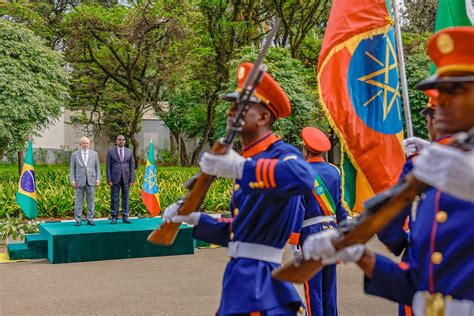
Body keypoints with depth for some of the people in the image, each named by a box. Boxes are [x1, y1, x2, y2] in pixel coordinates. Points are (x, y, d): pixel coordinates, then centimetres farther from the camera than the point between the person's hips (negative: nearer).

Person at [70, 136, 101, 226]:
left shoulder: (94, 154, 9)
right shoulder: (75, 154, 6)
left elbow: (97, 168, 10)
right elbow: (72, 168, 5)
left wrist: (98, 179, 0)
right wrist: (72, 180, -4)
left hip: (91, 181, 1)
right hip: (79, 181, -1)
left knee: (91, 201, 3)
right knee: (78, 201, 0)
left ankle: (90, 220, 9)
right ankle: (78, 220, 4)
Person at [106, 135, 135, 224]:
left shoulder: (129, 152, 8)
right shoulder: (111, 152, 4)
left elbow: (132, 166, 7)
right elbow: (108, 166, 2)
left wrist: (132, 179, 0)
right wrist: (109, 179, -6)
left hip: (126, 178, 2)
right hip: (115, 178, -1)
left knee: (125, 198, 4)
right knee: (114, 198, 1)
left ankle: (125, 217, 9)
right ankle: (114, 217, 7)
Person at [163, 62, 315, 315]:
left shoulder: (281, 153, -11)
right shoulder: (251, 161, 16)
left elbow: (303, 178, -38)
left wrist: (240, 167, -37)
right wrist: (195, 219, 16)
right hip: (242, 281, 9)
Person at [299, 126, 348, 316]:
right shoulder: (334, 171, 5)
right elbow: (340, 207, 9)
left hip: (311, 233, -5)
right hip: (331, 230, 5)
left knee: (313, 286, 2)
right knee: (329, 285, 15)